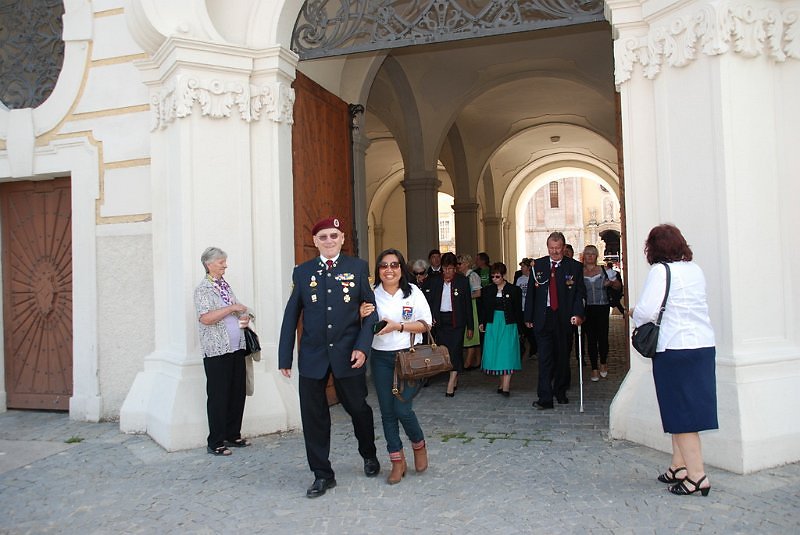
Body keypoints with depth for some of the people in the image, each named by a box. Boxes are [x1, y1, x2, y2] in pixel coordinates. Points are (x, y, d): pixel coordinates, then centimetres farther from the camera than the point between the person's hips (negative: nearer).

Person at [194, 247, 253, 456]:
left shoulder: (225, 285, 14)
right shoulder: (203, 289, -8)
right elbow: (205, 318, -21)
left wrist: (244, 318, 3)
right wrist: (232, 308, -19)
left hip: (236, 348, 7)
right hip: (217, 352, -7)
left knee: (237, 394, 11)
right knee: (218, 397, -1)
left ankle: (233, 435, 23)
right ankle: (215, 443, 10)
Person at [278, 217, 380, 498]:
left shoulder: (358, 267, 1)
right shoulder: (302, 272, 5)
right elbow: (291, 316, 6)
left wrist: (362, 346, -12)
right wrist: (285, 357, 4)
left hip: (348, 354, -1)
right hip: (312, 356, 1)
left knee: (358, 408, 12)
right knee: (314, 417, 5)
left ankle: (369, 455, 40)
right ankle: (322, 475, 21)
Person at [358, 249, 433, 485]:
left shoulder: (413, 292, -3)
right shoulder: (372, 295, 2)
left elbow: (425, 324, -3)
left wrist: (398, 326, -15)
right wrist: (362, 317, -14)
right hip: (381, 359, 3)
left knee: (402, 408, -8)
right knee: (387, 411, 6)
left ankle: (419, 446, 23)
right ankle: (397, 462, 21)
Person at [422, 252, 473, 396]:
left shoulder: (462, 281, 1)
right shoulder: (434, 281, 6)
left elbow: (468, 304, 3)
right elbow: (428, 301, 9)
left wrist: (470, 326, 2)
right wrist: (430, 318, -7)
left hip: (456, 321, -3)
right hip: (440, 321, 3)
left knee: (455, 350, -10)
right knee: (444, 350, 3)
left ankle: (451, 384, -9)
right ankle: (454, 379, 19)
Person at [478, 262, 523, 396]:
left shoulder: (514, 290, -2)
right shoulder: (487, 290, 7)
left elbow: (518, 310, 1)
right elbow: (483, 308, 11)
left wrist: (519, 329, -1)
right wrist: (482, 323, 1)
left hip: (508, 325, -3)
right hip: (492, 325, 3)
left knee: (507, 353, -8)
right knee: (495, 353, 4)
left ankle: (505, 387, -9)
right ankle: (503, 383, 17)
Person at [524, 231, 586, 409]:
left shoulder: (574, 266, 1)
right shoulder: (538, 265, 6)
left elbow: (580, 293, -3)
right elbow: (531, 292, 7)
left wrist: (577, 313, -18)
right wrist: (528, 317, 4)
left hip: (565, 319, 0)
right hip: (543, 319, 0)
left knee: (563, 357, 12)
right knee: (545, 358, -5)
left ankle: (560, 392, 29)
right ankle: (545, 398, -4)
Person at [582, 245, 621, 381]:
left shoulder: (603, 270, 6)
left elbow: (618, 285, 9)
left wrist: (611, 283, -12)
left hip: (602, 308, 0)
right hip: (587, 309, 0)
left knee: (603, 337, -3)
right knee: (591, 339, 2)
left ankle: (603, 363, 23)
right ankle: (594, 369, 12)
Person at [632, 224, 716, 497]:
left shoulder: (660, 271, -11)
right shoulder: (696, 270, 11)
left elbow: (647, 311, -19)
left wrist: (634, 313, 2)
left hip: (675, 348, -7)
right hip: (705, 345, 7)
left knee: (680, 413, 0)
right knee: (690, 409, 14)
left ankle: (697, 476, 1)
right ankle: (678, 468, 23)